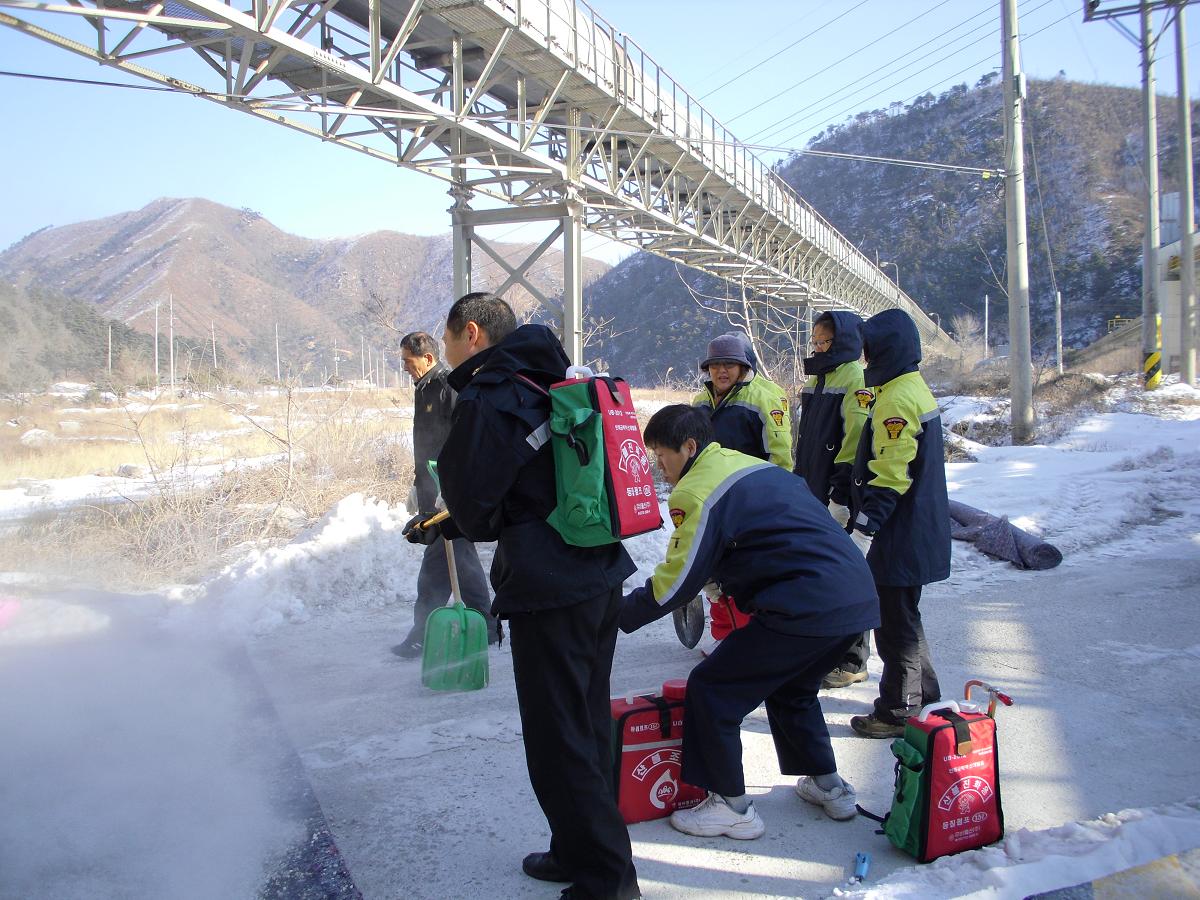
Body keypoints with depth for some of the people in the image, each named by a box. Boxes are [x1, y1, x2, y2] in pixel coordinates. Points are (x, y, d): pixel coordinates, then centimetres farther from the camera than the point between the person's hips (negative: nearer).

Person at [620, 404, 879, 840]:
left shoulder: (700, 491, -8)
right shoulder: (757, 466, 20)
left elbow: (674, 585, -8)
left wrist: (620, 615, 5)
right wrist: (723, 582, 28)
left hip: (806, 608, -10)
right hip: (858, 598, 10)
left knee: (711, 690, 4)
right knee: (791, 689, 32)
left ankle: (732, 807, 12)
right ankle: (829, 786, 38)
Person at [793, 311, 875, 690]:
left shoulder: (856, 379, -12)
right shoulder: (818, 379, 17)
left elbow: (856, 438, -20)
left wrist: (842, 493, -23)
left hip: (841, 498, -9)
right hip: (812, 495, 9)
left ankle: (853, 661, 7)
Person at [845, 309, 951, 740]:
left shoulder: (896, 399, -19)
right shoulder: (916, 389, 13)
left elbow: (889, 476, -24)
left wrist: (864, 528, -24)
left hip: (901, 536, -10)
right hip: (919, 530, 10)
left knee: (894, 621, 0)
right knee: (905, 615, 21)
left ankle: (899, 711, 9)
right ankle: (924, 694, 32)